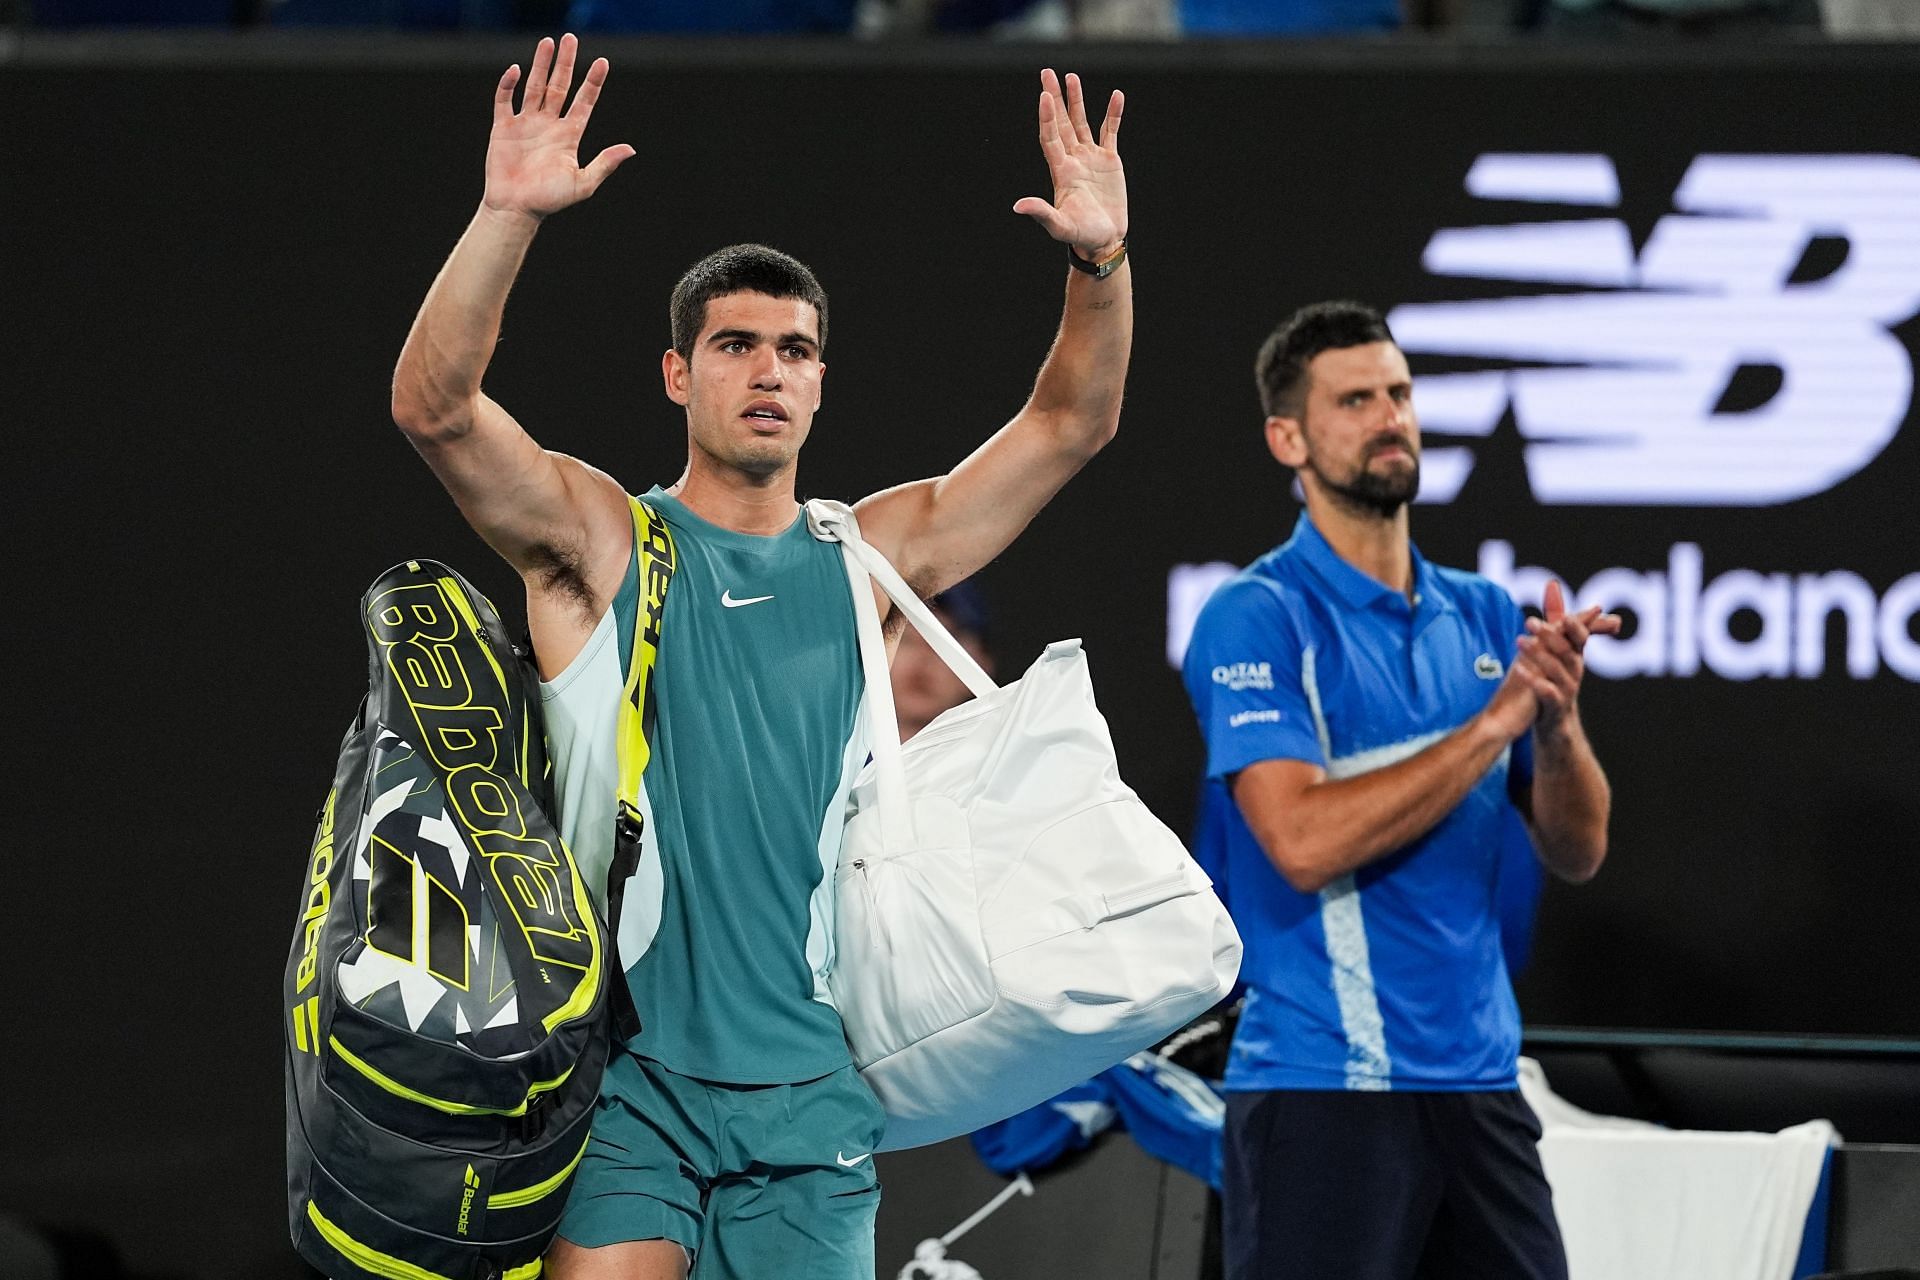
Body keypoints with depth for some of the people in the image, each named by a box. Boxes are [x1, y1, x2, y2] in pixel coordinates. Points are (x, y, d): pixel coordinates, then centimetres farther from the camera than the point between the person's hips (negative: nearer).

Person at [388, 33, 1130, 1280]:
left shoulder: (870, 558, 11)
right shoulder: (599, 537, 3)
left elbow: (1071, 424, 8)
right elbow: (434, 405, -13)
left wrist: (1101, 264, -9)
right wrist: (508, 220, -26)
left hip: (807, 1083, 3)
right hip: (628, 1070, -3)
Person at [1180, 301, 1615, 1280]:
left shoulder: (1483, 615, 12)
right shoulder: (1257, 618, -7)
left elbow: (1576, 853, 9)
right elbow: (1304, 842, -20)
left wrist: (1558, 722, -11)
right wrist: (1496, 720, -17)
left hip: (1478, 1083, 6)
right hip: (1326, 1090, -6)